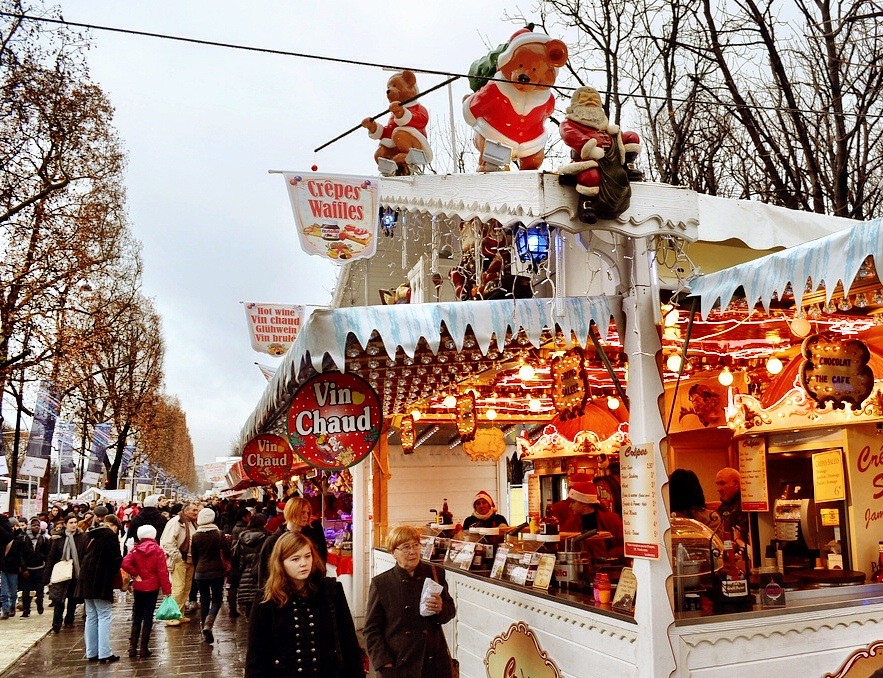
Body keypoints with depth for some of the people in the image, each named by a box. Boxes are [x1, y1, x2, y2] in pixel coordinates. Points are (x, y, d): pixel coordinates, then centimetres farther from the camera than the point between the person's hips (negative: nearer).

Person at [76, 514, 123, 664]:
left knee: (91, 617, 12)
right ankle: (104, 654, -5)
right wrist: (113, 574, 7)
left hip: (86, 579, 8)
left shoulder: (90, 535, 16)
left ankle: (91, 653, 15)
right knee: (104, 617, -3)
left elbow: (82, 556, 20)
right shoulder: (110, 535, -9)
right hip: (101, 581, -8)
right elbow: (117, 559, -11)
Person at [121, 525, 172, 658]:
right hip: (153, 587, -2)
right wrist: (167, 590, -6)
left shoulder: (135, 550, -2)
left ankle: (133, 647, 11)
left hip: (138, 588, 2)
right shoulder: (158, 551, -6)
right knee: (148, 617, 4)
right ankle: (144, 648, 6)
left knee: (137, 617, 13)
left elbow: (125, 563, -19)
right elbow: (163, 572, -9)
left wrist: (136, 574, -6)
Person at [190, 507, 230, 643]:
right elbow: (226, 553, -3)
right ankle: (208, 625, -16)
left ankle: (205, 629, 15)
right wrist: (226, 566, 18)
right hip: (216, 571, -2)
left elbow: (194, 556, 8)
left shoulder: (196, 536, -1)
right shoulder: (219, 534, -7)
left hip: (200, 572, 2)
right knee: (217, 600, 6)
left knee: (204, 601, 13)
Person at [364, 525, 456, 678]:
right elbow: (371, 629, -1)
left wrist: (441, 609, -11)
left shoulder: (436, 574, 1)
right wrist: (383, 662, -10)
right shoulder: (381, 583, -5)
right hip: (398, 665, -2)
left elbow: (450, 612, 10)